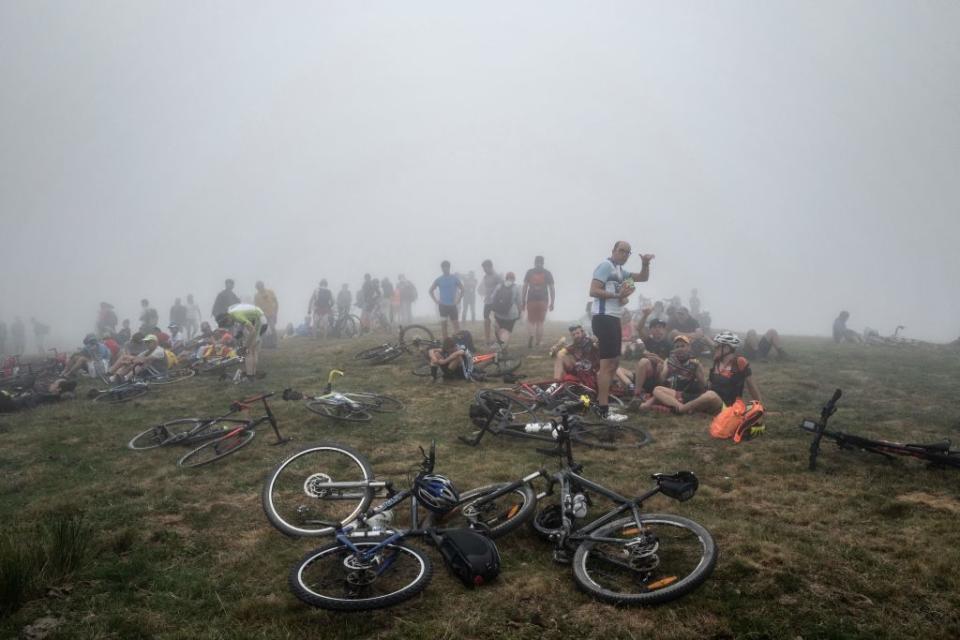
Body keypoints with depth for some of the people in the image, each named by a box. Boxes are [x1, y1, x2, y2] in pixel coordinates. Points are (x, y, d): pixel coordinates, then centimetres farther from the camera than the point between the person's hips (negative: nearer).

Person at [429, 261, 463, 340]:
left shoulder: (454, 278, 0)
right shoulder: (439, 279, 2)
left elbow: (462, 289, 6)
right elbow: (430, 290, 10)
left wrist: (458, 299, -3)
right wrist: (436, 300, 1)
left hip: (452, 305, -1)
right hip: (443, 305, 1)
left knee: (456, 324, -3)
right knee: (443, 324, 2)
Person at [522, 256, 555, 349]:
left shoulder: (529, 272, 5)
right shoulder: (547, 273, 6)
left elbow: (525, 287, 2)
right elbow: (552, 289, 2)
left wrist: (522, 302, 5)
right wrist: (552, 303, 6)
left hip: (531, 300, 0)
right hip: (543, 300, 0)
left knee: (531, 321, 8)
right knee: (540, 322, 10)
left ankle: (530, 336, -19)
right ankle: (538, 342, 7)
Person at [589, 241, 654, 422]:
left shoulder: (620, 270, 21)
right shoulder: (605, 266, -9)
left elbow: (643, 278, 23)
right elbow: (593, 291, -19)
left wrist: (645, 263, 5)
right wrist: (618, 295, -23)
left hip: (613, 318, 11)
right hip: (604, 318, -11)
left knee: (614, 362, 16)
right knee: (607, 363, -11)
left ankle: (600, 401, 24)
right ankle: (604, 410, -9)